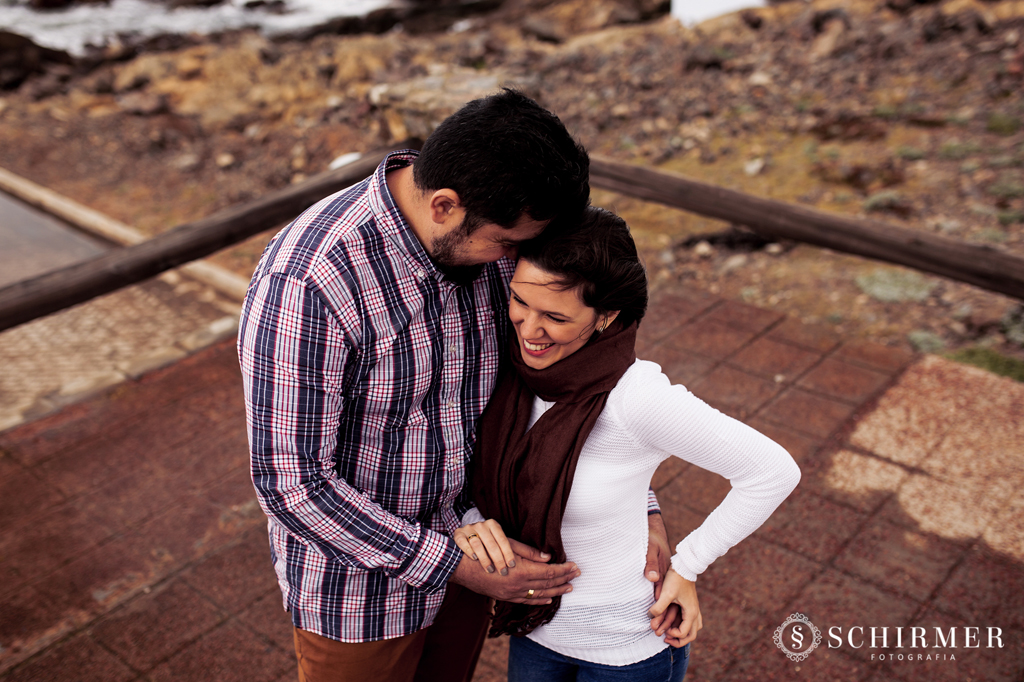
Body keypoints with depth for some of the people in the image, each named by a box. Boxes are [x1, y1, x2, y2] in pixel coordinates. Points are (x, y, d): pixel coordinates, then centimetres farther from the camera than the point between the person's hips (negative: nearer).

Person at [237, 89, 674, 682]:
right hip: (357, 576, -6)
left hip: (465, 537, 6)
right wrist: (457, 567, -26)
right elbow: (290, 480, -29)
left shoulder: (483, 230, -14)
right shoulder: (306, 283, -34)